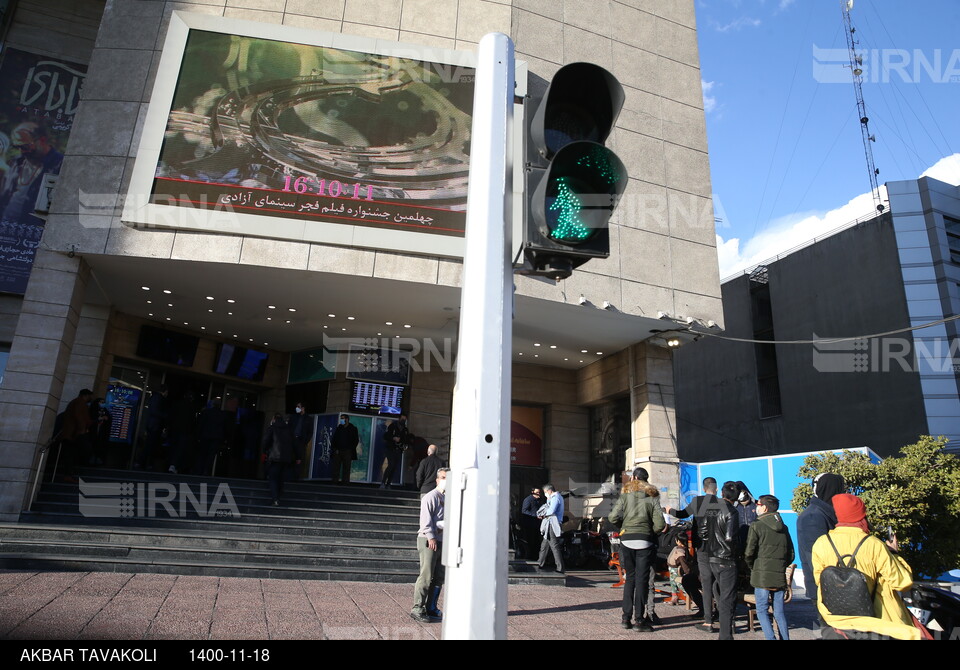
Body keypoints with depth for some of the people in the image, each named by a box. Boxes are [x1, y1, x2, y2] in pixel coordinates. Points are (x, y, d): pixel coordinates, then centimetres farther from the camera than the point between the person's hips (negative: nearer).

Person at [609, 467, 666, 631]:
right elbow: (660, 523, -6)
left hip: (626, 539, 1)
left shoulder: (625, 495, 5)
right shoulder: (652, 497, 4)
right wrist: (651, 532, 12)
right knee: (642, 579, 4)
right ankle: (640, 619, 5)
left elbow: (613, 518, -4)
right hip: (645, 541, -1)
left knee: (630, 577, 13)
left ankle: (626, 617, 14)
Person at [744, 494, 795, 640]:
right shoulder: (783, 528, 11)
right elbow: (791, 554, 13)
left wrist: (752, 568, 5)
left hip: (762, 575, -5)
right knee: (779, 612, 12)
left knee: (762, 610, 1)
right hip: (780, 576, 5)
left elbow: (749, 553, -12)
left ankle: (770, 637, -9)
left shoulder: (757, 526, -7)